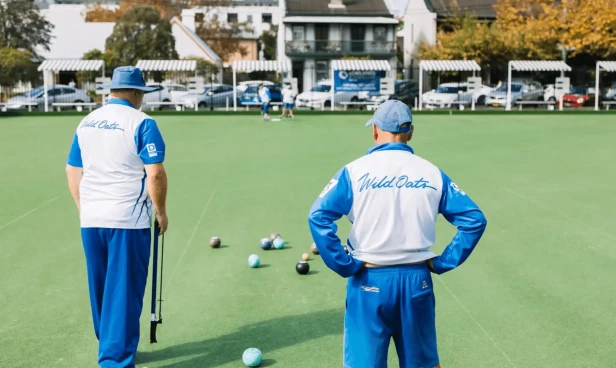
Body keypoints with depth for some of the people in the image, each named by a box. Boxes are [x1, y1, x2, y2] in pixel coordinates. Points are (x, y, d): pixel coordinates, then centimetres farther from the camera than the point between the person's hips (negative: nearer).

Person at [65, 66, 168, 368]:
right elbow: (155, 173, -15)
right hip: (127, 220, -6)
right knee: (124, 291, 0)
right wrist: (161, 212, -3)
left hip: (90, 219, 6)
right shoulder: (141, 123, -9)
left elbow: (73, 171, 14)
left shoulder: (86, 122, 10)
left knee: (100, 289, 16)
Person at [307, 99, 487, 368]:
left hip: (370, 281, -2)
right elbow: (474, 219, 1)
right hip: (417, 280, 3)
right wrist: (442, 263, 3)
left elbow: (319, 217, -16)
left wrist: (345, 266, -10)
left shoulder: (356, 171, -5)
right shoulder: (431, 173, 3)